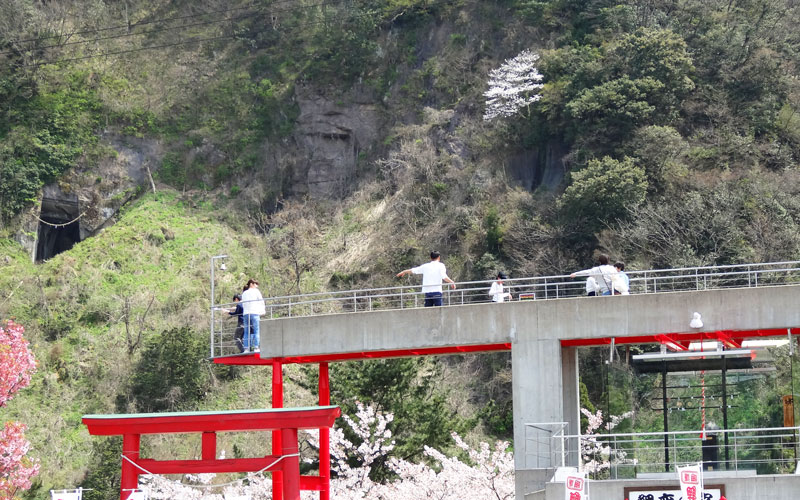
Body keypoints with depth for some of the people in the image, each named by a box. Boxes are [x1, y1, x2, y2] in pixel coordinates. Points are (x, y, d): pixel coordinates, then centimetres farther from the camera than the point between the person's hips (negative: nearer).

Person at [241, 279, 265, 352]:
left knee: (247, 332, 3)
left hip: (246, 314, 5)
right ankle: (256, 347, -13)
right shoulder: (256, 291, 5)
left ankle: (246, 348, -4)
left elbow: (243, 304, 17)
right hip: (254, 313, -5)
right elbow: (261, 301, 7)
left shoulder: (244, 293, 19)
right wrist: (263, 310, 19)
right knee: (256, 331, -6)